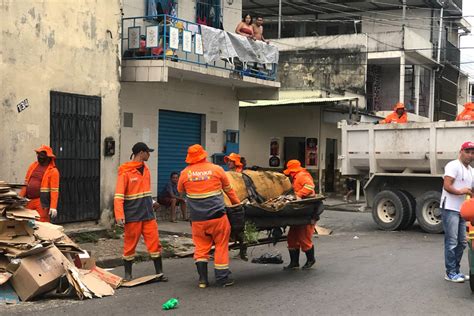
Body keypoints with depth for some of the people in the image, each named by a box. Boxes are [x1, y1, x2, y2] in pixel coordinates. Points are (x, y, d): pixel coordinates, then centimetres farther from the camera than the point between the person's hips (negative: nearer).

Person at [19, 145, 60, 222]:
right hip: (28, 201, 6)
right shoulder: (33, 166, 12)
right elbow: (26, 183, 15)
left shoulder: (53, 171, -8)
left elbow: (54, 190, -14)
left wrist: (53, 207, -22)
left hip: (42, 202, -6)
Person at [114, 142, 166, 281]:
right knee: (130, 246, 5)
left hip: (148, 215, 6)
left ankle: (159, 272, 11)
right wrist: (119, 215, -22)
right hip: (132, 216, -6)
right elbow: (118, 196, -14)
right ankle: (128, 274, 19)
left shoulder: (145, 169, 12)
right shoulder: (125, 172, -10)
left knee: (155, 243, 3)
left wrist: (151, 203, 10)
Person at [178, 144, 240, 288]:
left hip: (197, 218, 2)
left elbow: (180, 191, 18)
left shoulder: (185, 173, 0)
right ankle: (222, 278, 12)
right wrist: (237, 202, 27)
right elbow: (228, 189, 11)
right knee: (221, 245, 8)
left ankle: (202, 279, 10)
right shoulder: (216, 169, -2)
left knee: (201, 247, 12)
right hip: (217, 215, -2)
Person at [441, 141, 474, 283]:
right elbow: (447, 186, -18)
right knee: (451, 242, -7)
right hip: (450, 209, -9)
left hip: (462, 210, 9)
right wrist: (460, 191, -25)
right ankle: (450, 273, -2)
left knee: (461, 242, 12)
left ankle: (456, 271, 21)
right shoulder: (453, 166, -9)